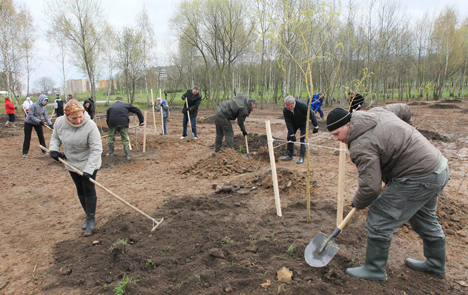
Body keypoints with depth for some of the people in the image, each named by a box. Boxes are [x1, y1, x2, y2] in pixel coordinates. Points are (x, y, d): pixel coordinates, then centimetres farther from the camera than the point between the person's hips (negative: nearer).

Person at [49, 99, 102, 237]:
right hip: (72, 163, 5)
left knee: (89, 190, -4)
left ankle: (91, 220, 10)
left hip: (89, 163, -5)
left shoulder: (90, 126, -27)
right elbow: (55, 137, 11)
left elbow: (96, 149, -26)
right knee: (80, 190, 13)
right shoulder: (60, 122, -12)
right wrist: (53, 149, -8)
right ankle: (88, 216, 29)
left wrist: (88, 170, -29)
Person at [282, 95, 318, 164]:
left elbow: (311, 114, -24)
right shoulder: (285, 110, -25)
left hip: (303, 123, -3)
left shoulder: (302, 105, -34)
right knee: (289, 137, -1)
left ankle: (302, 158, -5)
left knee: (302, 139, -12)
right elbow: (288, 123, -22)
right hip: (294, 124, 3)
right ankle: (290, 156, 12)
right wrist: (292, 134, -24)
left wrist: (316, 126, -21)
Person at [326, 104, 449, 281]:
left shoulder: (361, 145, -24)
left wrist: (358, 204, -4)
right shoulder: (377, 112, 4)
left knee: (379, 222, -1)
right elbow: (404, 109, 24)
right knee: (425, 220, 28)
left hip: (417, 179, -11)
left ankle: (374, 270, 15)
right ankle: (436, 264, 48)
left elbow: (371, 186, -26)